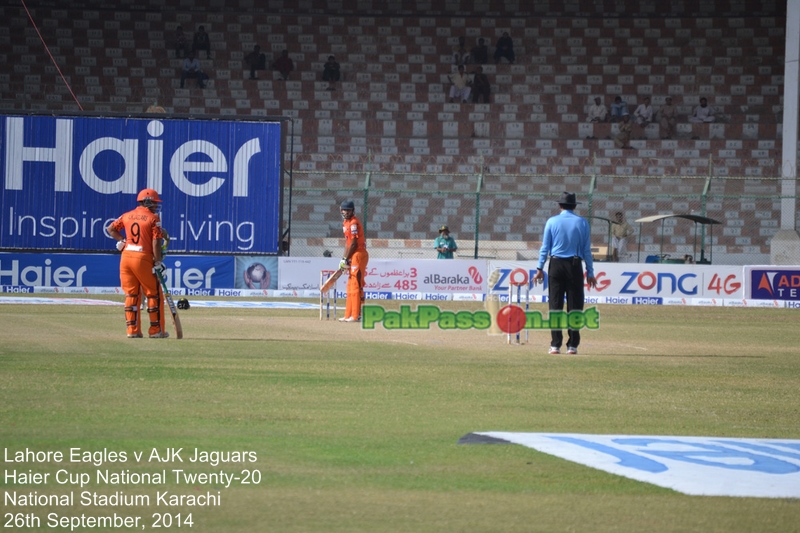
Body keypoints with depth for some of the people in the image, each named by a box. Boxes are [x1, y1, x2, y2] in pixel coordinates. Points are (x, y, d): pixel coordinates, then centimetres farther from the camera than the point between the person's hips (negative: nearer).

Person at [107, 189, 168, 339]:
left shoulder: (127, 216, 12)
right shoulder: (153, 218, -5)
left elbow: (110, 228, 17)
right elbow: (156, 242, -11)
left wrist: (121, 240, 15)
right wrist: (158, 262, -9)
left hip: (126, 257, 5)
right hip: (143, 259, -5)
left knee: (131, 294, 10)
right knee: (154, 294, 4)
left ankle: (132, 330, 8)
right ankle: (156, 330, 3)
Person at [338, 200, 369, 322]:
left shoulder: (353, 223, -14)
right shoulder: (345, 223, 15)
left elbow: (353, 243, -17)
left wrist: (346, 259, -14)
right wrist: (345, 259, 10)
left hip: (359, 254, -10)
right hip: (353, 256, 10)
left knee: (356, 285, -11)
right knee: (350, 285, 12)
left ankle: (356, 315, -12)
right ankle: (348, 315, 17)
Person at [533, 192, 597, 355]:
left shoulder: (552, 222, 2)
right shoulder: (582, 223, 3)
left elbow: (545, 247, 0)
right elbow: (586, 250, 3)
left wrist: (540, 268, 4)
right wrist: (590, 272, 7)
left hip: (556, 265, 0)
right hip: (575, 266, 0)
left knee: (555, 305, 3)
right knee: (574, 306, 3)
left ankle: (555, 344, -1)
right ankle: (572, 345, 1)